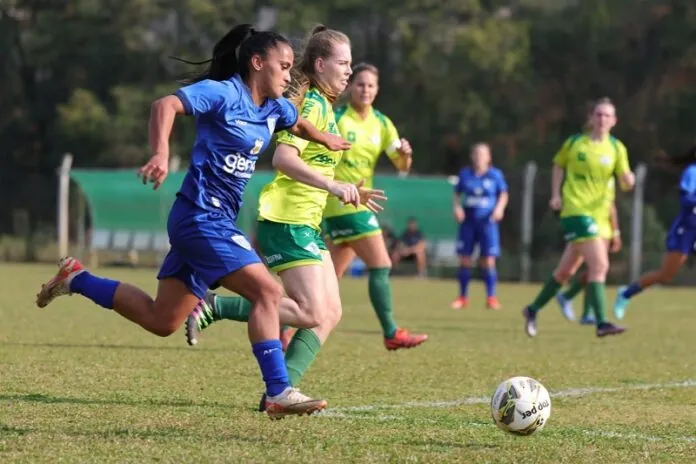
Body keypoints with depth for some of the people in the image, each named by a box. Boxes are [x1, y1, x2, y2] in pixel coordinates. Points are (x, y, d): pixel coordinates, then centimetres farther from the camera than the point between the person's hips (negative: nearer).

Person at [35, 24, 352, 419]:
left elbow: (298, 124, 37)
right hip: (202, 216, -9)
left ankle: (76, 279, 26)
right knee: (268, 291, -17)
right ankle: (279, 393, -17)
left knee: (161, 321, 13)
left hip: (216, 221, 9)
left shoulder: (275, 108, 13)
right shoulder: (223, 93, -12)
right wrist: (161, 154, -39)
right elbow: (166, 105, -25)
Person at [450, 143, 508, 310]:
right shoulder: (465, 174, 5)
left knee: (488, 261, -6)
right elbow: (457, 194, 13)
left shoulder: (495, 175, 0)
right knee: (464, 260, 1)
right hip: (468, 222, 2)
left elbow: (503, 194, 9)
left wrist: (499, 208, -8)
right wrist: (457, 207, -5)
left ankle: (491, 297, 3)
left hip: (487, 222, -2)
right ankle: (463, 297, 13)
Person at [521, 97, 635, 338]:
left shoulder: (616, 148, 6)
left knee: (566, 271, 14)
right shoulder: (575, 143, 1)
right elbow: (558, 165, 15)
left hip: (597, 213, 5)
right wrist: (556, 194, 3)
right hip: (575, 210, -5)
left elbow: (626, 183, 2)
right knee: (600, 265, -19)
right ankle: (601, 323, -21)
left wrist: (629, 179, -21)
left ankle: (533, 309, 32)